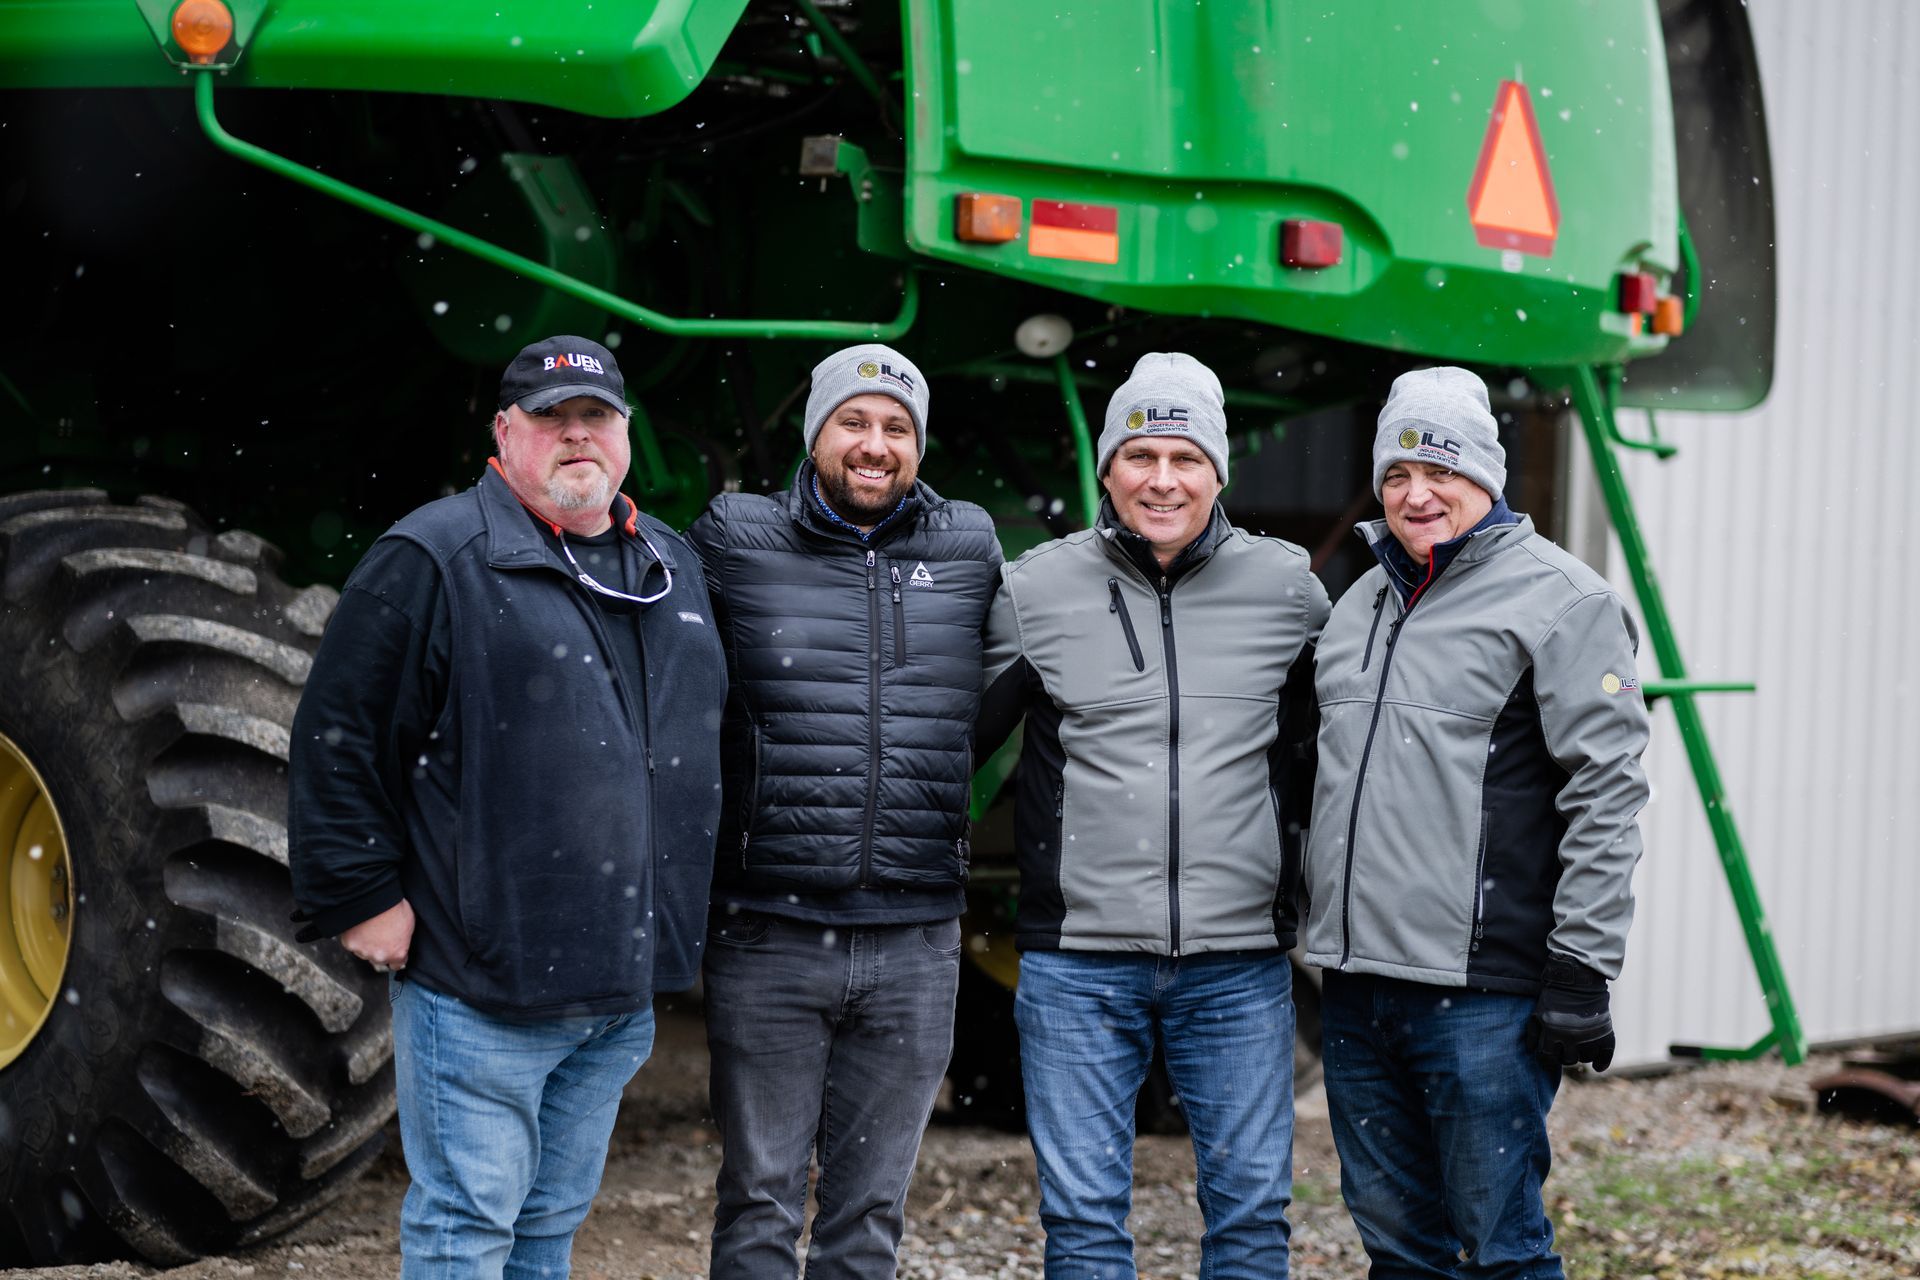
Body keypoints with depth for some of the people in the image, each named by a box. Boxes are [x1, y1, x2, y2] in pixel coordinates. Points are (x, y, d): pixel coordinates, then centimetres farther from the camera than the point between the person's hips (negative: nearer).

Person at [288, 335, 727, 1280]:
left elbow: (703, 740, 26)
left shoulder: (672, 567, 15)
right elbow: (336, 736, -9)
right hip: (481, 987, -7)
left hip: (624, 989, 7)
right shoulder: (434, 559, -8)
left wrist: (673, 929, 21)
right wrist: (361, 899, -11)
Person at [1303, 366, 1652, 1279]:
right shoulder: (1361, 604, 17)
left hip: (1482, 996, -7)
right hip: (1355, 981, 7)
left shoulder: (1558, 600, -6)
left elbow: (1607, 793, -11)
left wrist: (1582, 969, -15)